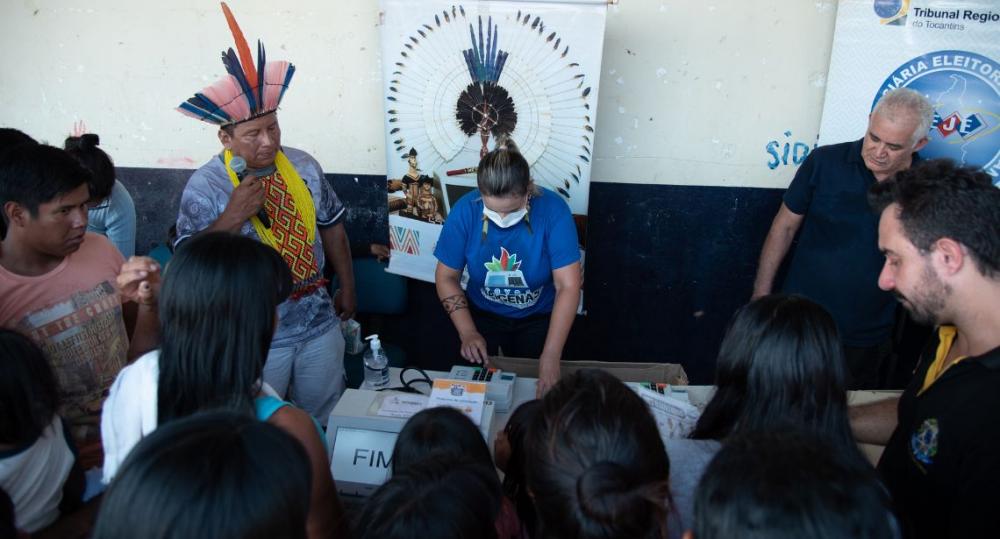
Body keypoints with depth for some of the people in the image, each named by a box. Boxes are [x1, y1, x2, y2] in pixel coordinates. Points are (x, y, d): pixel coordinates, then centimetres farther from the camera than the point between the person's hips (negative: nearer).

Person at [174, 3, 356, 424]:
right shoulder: (204, 187, -14)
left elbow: (331, 226, 9)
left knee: (325, 419, 20)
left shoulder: (303, 166, -2)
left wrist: (347, 288, 12)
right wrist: (232, 217, -28)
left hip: (319, 324, 4)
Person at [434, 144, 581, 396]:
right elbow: (446, 277, -12)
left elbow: (568, 286, -28)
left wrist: (551, 356, -33)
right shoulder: (465, 210, -22)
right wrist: (467, 332, -23)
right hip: (483, 316, 1)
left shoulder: (553, 210, -28)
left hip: (539, 319, -1)